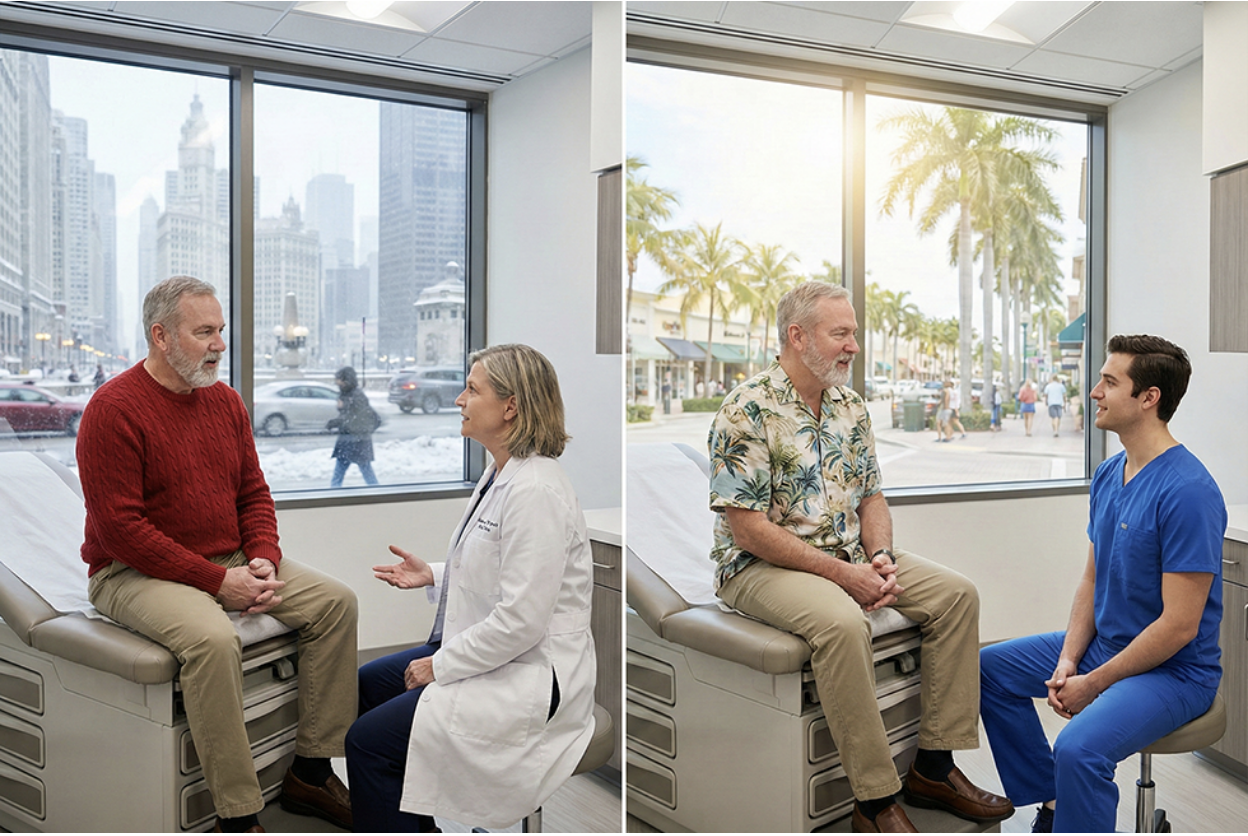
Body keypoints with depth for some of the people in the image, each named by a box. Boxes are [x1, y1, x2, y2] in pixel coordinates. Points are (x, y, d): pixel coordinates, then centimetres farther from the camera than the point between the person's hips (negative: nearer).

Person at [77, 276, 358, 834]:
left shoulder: (225, 401, 9)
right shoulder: (113, 409, -14)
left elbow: (253, 493, 14)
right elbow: (120, 527, -19)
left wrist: (264, 561, -6)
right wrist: (216, 581, -21)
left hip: (230, 563, 8)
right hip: (134, 573, -7)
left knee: (335, 601, -7)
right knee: (212, 637, -36)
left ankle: (310, 773, 0)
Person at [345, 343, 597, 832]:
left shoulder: (535, 490, -24)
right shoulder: (501, 473, 8)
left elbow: (520, 620, -26)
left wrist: (440, 665, -15)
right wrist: (433, 575, 8)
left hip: (531, 674, -11)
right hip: (489, 652, 11)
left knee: (368, 739, -15)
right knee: (367, 683, 19)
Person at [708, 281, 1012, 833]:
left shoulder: (850, 405, 9)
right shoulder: (746, 411, -16)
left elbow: (870, 496, 13)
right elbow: (748, 528, -20)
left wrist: (880, 558, -8)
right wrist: (841, 573, -21)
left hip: (848, 557, 8)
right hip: (762, 566, -8)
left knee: (957, 594, -5)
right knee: (842, 622, -36)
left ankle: (934, 767, 0)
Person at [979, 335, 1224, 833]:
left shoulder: (1187, 492, -24)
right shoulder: (1108, 475, 5)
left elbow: (1179, 625, -24)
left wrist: (1092, 685, -17)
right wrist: (1068, 660, -3)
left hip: (1174, 669, -9)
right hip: (1104, 643, 9)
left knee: (1080, 748, -34)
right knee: (990, 668, 12)